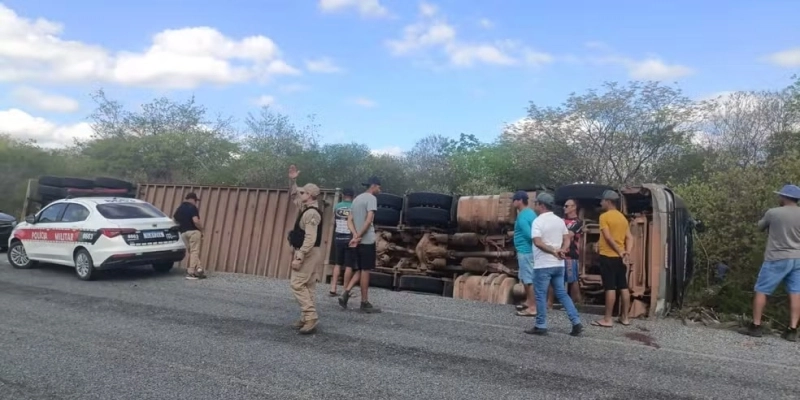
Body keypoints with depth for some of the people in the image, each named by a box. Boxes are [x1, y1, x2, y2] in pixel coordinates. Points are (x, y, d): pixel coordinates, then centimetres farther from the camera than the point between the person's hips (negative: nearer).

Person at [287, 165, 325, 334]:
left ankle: (311, 317, -9)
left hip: (309, 253, -10)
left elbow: (310, 238, -27)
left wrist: (299, 257, -28)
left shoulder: (311, 213, -20)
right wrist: (293, 181, 14)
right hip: (308, 253, 10)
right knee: (308, 285, 11)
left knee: (297, 284, -9)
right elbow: (295, 195, 29)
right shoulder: (307, 208, 11)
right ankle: (307, 318, 15)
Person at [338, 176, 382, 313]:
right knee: (365, 270, -1)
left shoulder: (356, 199, 18)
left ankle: (346, 292, 3)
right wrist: (358, 236, -14)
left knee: (358, 269, 16)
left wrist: (355, 235, -3)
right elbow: (369, 220, -18)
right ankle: (365, 303, 6)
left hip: (356, 241, 8)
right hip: (367, 241, -8)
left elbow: (349, 220, 11)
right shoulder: (371, 198, -8)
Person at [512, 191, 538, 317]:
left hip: (525, 251, -10)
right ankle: (528, 302, 29)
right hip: (527, 250, 10)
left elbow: (529, 234, -25)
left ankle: (533, 308, -1)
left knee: (529, 280, -6)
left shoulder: (522, 217, -18)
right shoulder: (530, 213, 12)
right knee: (525, 278, 19)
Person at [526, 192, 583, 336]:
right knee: (562, 293, 14)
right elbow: (567, 239, 10)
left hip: (543, 265, -7)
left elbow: (538, 242, -22)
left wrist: (553, 251, -17)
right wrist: (562, 250, -7)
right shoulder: (559, 220, 11)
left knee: (541, 295, 2)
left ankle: (541, 326, 7)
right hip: (558, 264, 7)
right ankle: (576, 322, 9)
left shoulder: (538, 221, -12)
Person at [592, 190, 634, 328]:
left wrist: (620, 252, -10)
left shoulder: (604, 216, -10)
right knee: (623, 287, 10)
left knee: (610, 288, -6)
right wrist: (627, 252, -5)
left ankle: (608, 319, -3)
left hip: (608, 256, -7)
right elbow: (630, 238, 6)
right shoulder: (623, 218, 14)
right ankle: (624, 317, 16)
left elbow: (608, 237, -16)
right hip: (620, 257, 7)